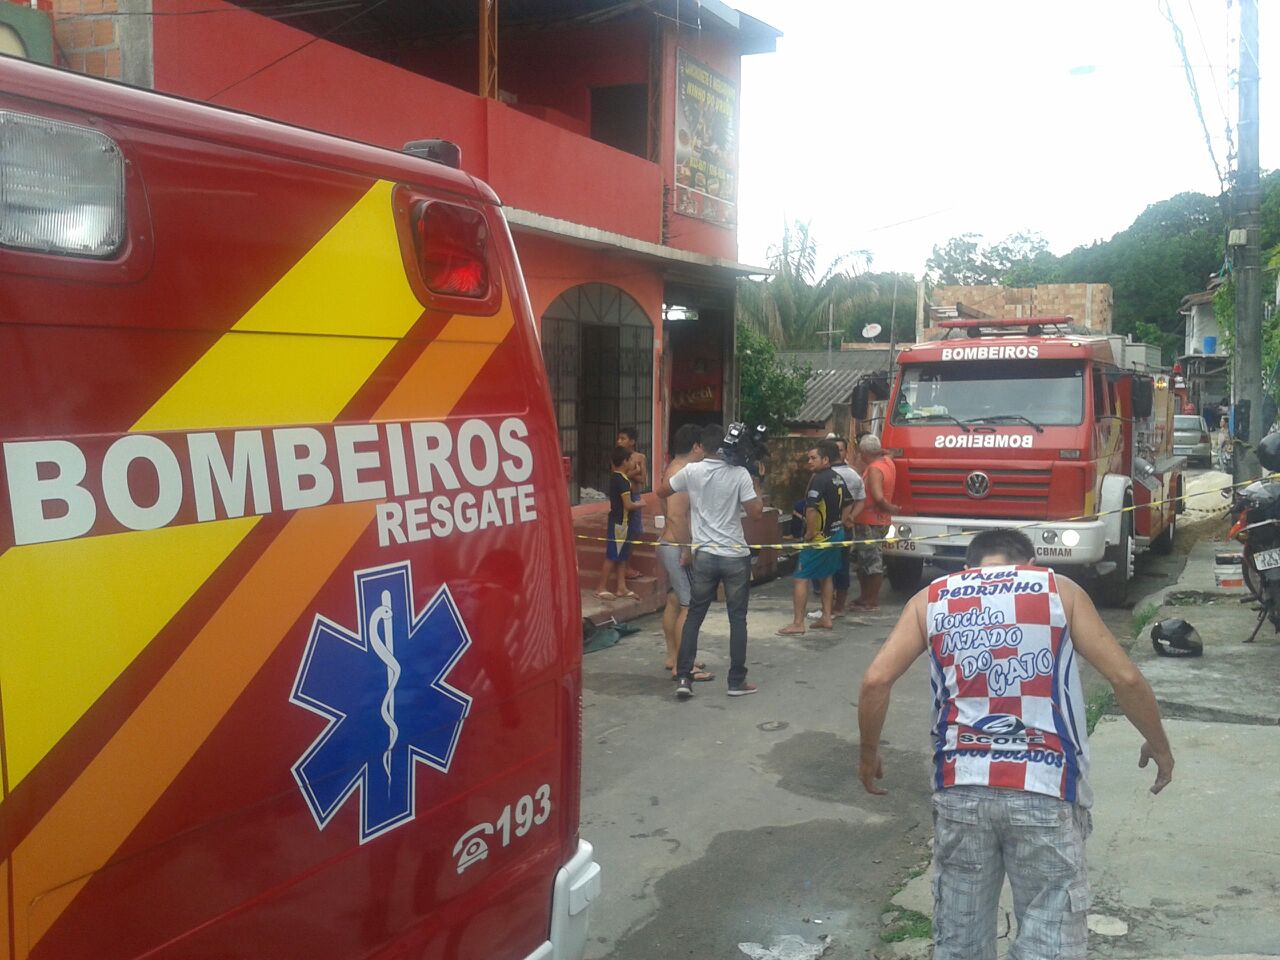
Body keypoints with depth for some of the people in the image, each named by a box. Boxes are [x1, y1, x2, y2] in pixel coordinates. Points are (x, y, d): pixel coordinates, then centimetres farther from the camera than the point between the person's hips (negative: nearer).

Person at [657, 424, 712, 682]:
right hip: (678, 547, -11)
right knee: (689, 606, -7)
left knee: (674, 601, 16)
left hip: (669, 545, 11)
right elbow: (676, 516, -26)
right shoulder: (682, 472, -19)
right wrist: (686, 549, -23)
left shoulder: (673, 469, 13)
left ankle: (673, 656, 25)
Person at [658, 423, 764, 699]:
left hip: (705, 555, 2)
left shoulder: (691, 471, -3)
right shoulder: (739, 473, -9)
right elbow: (756, 512, -10)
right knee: (737, 618, 9)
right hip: (735, 556, -2)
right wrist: (757, 486, 4)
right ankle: (737, 681, 13)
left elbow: (661, 491, 11)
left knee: (694, 616, 12)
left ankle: (684, 678, 7)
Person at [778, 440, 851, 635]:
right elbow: (848, 506, 19)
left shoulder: (819, 479, -19)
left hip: (821, 537, -9)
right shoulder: (838, 478, 9)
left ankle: (797, 624, -5)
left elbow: (811, 510, -27)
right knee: (826, 576, 20)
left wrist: (810, 534, -17)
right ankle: (826, 618, 24)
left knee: (800, 578, -5)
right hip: (836, 535, 9)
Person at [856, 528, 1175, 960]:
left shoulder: (932, 598, 10)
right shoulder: (1058, 589, 8)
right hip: (1044, 787, -2)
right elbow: (1126, 678, 2)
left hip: (961, 786, 2)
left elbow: (876, 680, 0)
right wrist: (1158, 745, 18)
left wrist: (869, 754, 14)